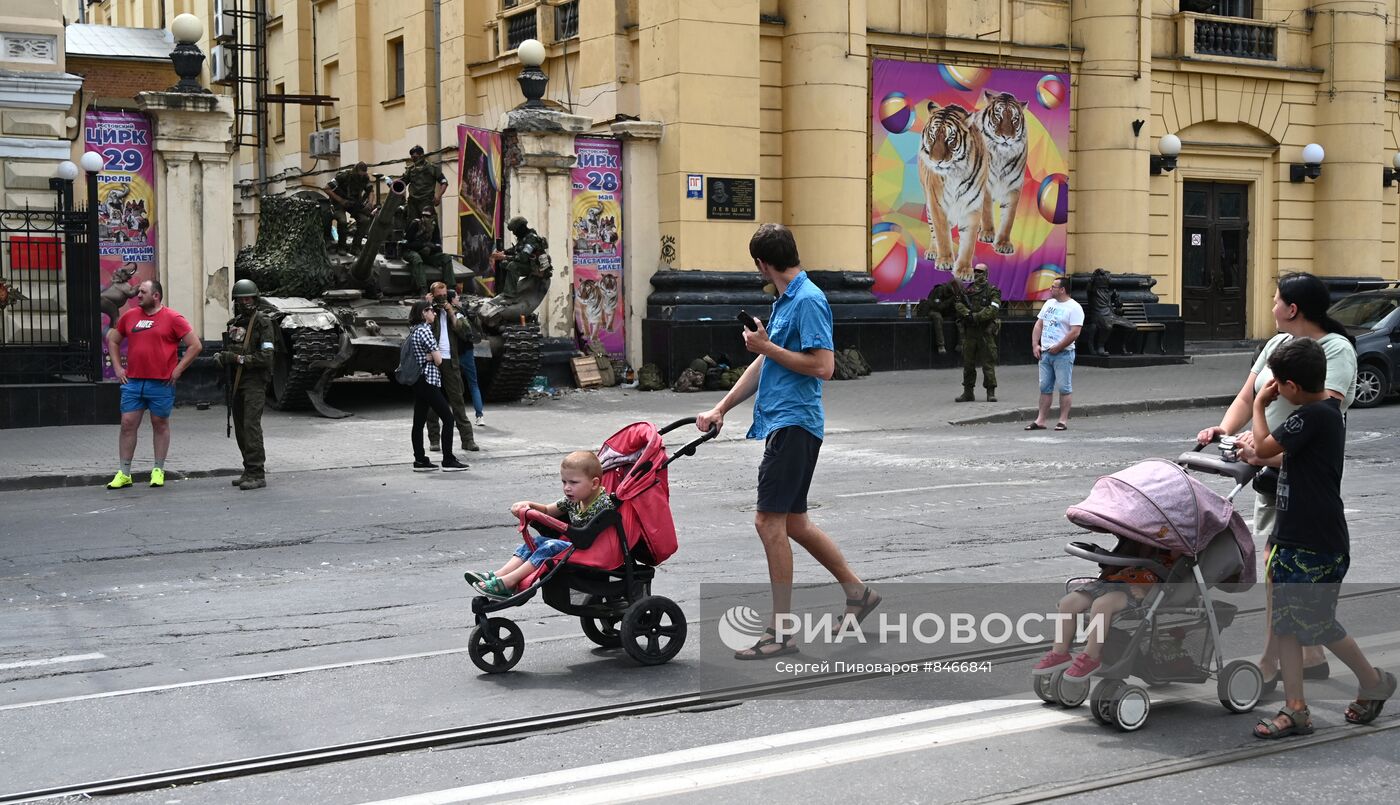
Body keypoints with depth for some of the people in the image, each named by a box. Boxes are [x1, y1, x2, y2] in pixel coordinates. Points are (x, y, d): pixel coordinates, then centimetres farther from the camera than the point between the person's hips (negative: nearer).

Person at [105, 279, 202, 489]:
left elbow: (195, 345, -5)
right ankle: (123, 473, 6)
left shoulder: (172, 319, -4)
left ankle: (158, 471, 16)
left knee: (160, 425, 7)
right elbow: (112, 340, 22)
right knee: (128, 424, 1)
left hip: (161, 383, -4)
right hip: (133, 381, 4)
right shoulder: (129, 316, 10)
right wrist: (117, 367, 11)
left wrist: (178, 370, -8)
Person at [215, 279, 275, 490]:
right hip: (236, 384, 7)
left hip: (254, 383, -7)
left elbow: (267, 358, -14)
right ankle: (249, 471, 16)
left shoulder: (263, 324, -6)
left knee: (251, 425, -14)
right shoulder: (232, 324, 14)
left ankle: (257, 474, -15)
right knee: (240, 428, 8)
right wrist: (221, 358, 0)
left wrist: (239, 358, -18)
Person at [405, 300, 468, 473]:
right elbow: (438, 360, -14)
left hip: (418, 381, 10)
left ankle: (420, 461, 11)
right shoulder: (425, 330, -14)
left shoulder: (414, 330, 14)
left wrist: (429, 356, 0)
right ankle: (448, 461, -6)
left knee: (419, 421, 8)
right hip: (428, 380, -10)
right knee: (447, 418, -5)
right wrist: (433, 356, 6)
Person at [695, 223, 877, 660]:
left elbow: (823, 366, -21)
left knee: (770, 520, -9)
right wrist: (720, 409, 22)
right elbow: (764, 363, 23)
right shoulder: (784, 300, 16)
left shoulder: (808, 300, -14)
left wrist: (768, 347, -15)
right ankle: (857, 592, 28)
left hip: (794, 424, -10)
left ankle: (781, 632, -3)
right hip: (781, 423, 10)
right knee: (793, 522, 15)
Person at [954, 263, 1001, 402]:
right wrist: (967, 313, -15)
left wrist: (976, 316, -20)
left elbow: (993, 309, -14)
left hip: (986, 332, -5)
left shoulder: (992, 291, -1)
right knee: (968, 362, 7)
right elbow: (958, 304, 3)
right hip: (969, 331, 5)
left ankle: (991, 392, 1)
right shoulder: (968, 290, 14)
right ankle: (968, 392, 14)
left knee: (988, 362, -4)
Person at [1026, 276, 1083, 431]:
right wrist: (1035, 345, 5)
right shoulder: (1049, 303, 15)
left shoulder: (1074, 308, -9)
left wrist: (1057, 348, -15)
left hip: (1063, 354, -7)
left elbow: (1075, 332, -17)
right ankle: (1040, 420, 11)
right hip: (1045, 353, 7)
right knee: (1045, 388, 8)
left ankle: (1063, 421, 1)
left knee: (1064, 388, -2)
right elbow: (1038, 325, 17)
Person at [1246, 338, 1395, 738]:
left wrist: (1259, 404, -4)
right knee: (1284, 624, 9)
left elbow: (1264, 448, -16)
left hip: (1316, 545, -10)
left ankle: (1374, 681, 26)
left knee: (1317, 625, 4)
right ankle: (1296, 710, 13)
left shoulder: (1314, 415, -21)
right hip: (1294, 539, 10)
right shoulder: (1325, 408, 9)